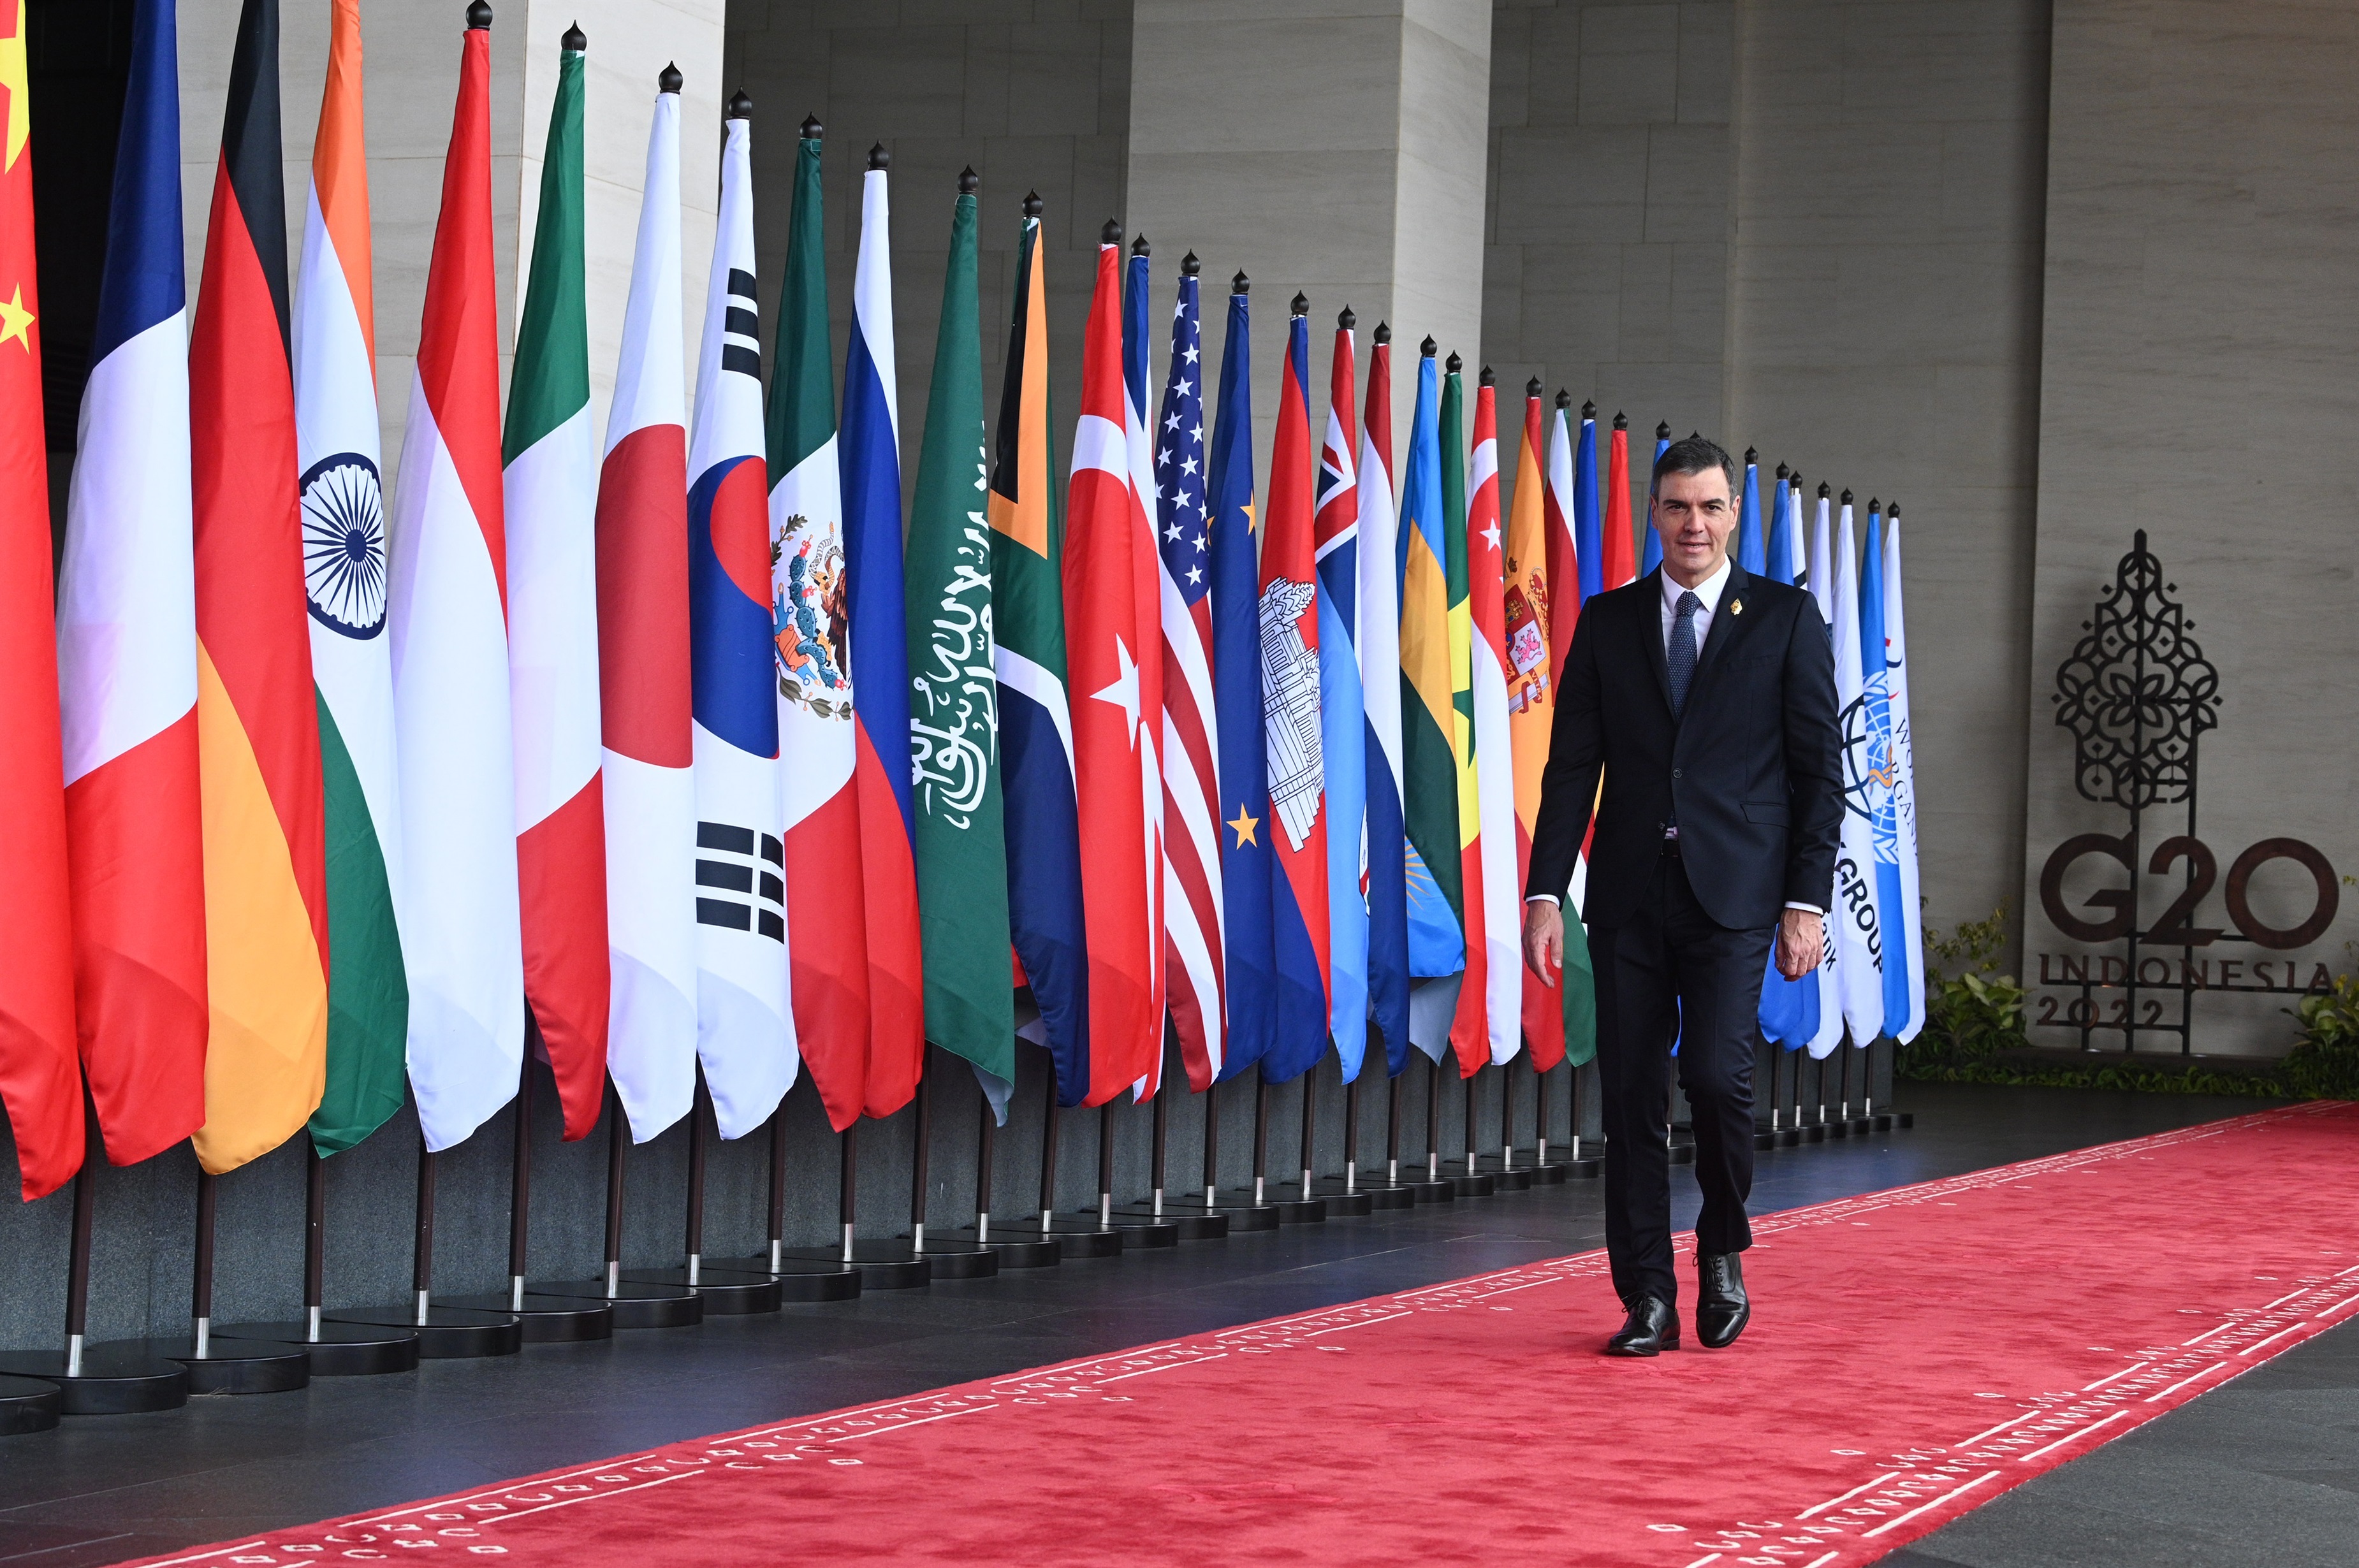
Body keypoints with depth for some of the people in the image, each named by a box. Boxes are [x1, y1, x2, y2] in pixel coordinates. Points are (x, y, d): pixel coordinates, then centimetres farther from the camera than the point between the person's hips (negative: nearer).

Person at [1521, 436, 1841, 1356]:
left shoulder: (1786, 618, 4)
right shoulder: (1608, 622, 10)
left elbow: (1820, 770, 2)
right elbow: (1572, 764, 8)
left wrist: (1807, 901, -5)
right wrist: (1546, 892, -1)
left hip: (1733, 892, -3)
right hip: (1629, 892, 3)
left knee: (1716, 1074, -16)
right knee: (1631, 1096, 2)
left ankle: (1722, 1246, 12)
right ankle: (1647, 1300, 11)